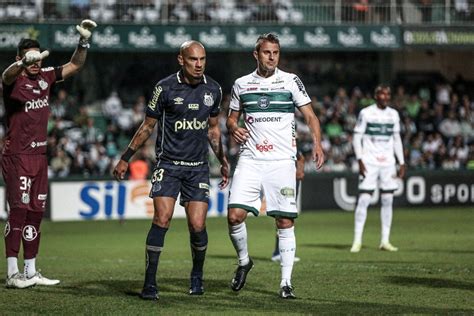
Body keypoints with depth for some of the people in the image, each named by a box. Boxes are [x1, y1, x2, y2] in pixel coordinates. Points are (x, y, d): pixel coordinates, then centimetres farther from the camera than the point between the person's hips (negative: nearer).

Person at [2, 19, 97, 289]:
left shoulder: (45, 77, 9)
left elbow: (74, 66, 17)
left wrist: (84, 42, 0)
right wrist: (24, 63, -55)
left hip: (40, 155, 7)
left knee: (36, 213, 10)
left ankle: (31, 271, 17)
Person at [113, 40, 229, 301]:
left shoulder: (213, 89, 5)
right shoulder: (165, 88, -6)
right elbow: (147, 126, 3)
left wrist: (223, 161, 21)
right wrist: (126, 159, 3)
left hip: (198, 167, 3)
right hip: (168, 164, -2)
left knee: (197, 225, -5)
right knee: (162, 219, -16)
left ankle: (197, 276, 21)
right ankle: (150, 282, -9)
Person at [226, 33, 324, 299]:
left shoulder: (290, 81, 3)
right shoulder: (242, 84, 10)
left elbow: (310, 116, 2)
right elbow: (232, 117, 21)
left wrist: (317, 144, -15)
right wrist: (233, 128, -3)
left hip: (282, 160, -2)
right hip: (250, 159, 2)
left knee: (285, 222, -3)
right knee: (235, 215, -12)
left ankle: (286, 282, 3)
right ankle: (244, 261, 15)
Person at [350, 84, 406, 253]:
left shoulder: (393, 114, 10)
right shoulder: (366, 113, -3)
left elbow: (397, 139, 16)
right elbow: (357, 138, -2)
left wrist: (402, 163, 9)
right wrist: (360, 160, -12)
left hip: (388, 163, 4)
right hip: (369, 162, -4)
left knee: (387, 201, 3)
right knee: (364, 199, -9)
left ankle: (385, 241, 8)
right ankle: (357, 240, -5)